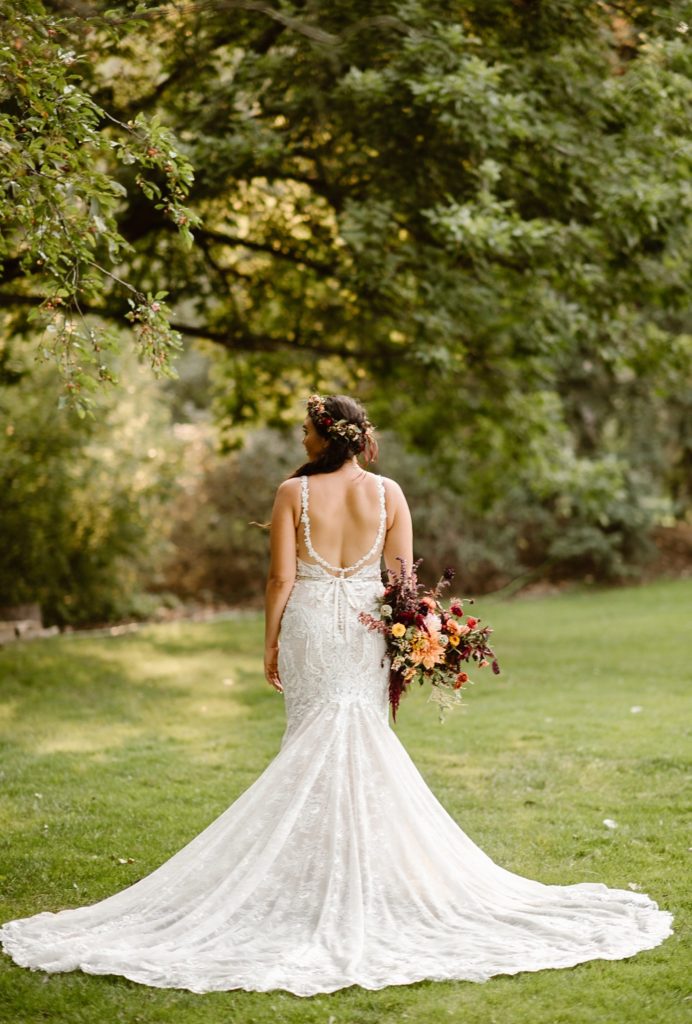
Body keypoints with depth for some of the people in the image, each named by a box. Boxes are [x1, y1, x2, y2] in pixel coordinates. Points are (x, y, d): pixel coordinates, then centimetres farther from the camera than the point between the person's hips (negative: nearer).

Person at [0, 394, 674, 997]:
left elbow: (281, 576, -7)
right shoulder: (387, 492, -1)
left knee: (313, 741, 7)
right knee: (368, 739, 8)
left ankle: (316, 866, 9)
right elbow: (402, 575, -1)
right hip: (367, 629, 1)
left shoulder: (294, 491, -6)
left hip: (308, 623, -1)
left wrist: (269, 642, 2)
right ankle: (370, 864, 9)